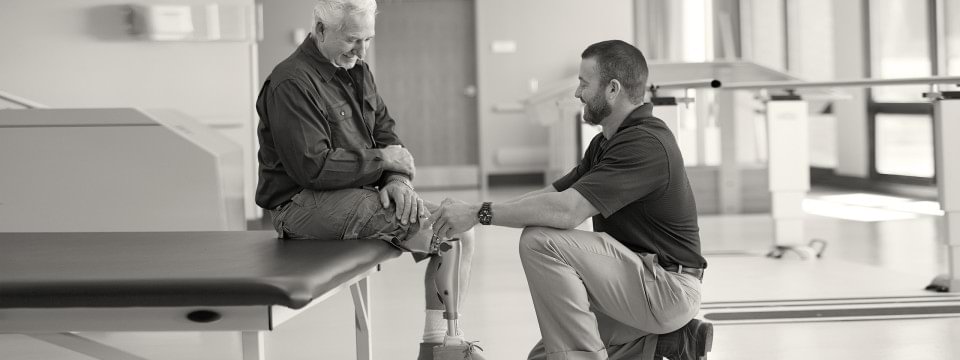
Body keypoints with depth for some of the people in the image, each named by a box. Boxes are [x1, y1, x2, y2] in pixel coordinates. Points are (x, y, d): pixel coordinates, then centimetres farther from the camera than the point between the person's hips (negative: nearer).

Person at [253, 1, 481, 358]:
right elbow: (314, 168, -22)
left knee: (460, 230, -1)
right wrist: (382, 161, -14)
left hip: (358, 191, 9)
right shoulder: (291, 84, -16)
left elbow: (385, 131, 12)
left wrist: (398, 178, -9)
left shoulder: (357, 70, 13)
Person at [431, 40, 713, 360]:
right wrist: (465, 213, -4)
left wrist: (480, 214, -24)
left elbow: (567, 210, -30)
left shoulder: (645, 142, -21)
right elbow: (554, 192, 8)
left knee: (542, 241, -23)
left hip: (666, 286, -10)